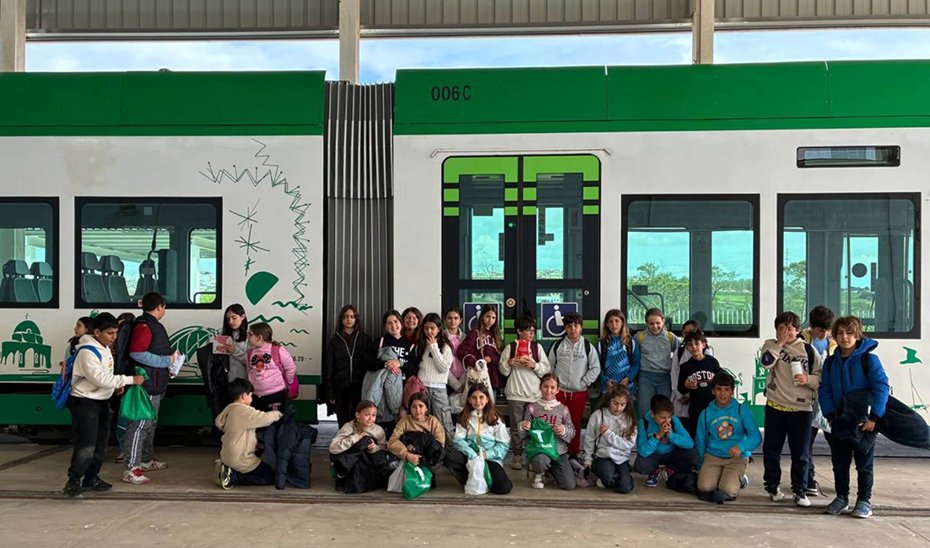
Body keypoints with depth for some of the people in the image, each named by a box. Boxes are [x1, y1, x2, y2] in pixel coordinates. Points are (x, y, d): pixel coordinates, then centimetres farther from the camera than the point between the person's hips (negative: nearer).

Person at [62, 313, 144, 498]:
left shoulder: (104, 348, 9)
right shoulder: (87, 351, -21)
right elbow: (101, 378, -27)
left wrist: (117, 384, 3)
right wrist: (129, 380, -25)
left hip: (102, 401, 9)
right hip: (84, 402, -9)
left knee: (100, 442, 12)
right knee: (86, 444, -12)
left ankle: (91, 478, 23)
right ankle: (73, 482, 0)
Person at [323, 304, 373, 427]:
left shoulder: (364, 339, 7)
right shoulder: (335, 340, 8)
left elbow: (370, 363, 4)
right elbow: (328, 367, 6)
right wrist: (329, 392, -1)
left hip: (358, 387, -1)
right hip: (340, 388, 1)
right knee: (343, 422, 6)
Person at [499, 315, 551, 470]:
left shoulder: (537, 347, 5)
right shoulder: (509, 348, 3)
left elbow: (547, 368, 2)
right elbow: (503, 370, 5)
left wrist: (534, 365, -14)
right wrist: (509, 362, -13)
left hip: (534, 393, 1)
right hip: (515, 393, 0)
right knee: (516, 426, 6)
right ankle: (517, 455, 16)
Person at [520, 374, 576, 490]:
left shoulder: (563, 409, 3)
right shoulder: (532, 407, 1)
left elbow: (572, 431, 7)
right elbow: (526, 431, 7)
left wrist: (564, 430, -14)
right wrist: (523, 426, -15)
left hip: (559, 450, 2)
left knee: (569, 485, -7)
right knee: (541, 462, -39)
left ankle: (551, 468, 25)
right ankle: (537, 473, 1)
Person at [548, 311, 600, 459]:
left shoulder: (587, 346, 0)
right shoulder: (558, 345, 2)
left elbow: (595, 368, 1)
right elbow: (550, 366, 6)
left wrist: (583, 382, -6)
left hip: (579, 393, 0)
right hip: (559, 391, 0)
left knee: (576, 424, 8)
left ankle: (573, 454, 20)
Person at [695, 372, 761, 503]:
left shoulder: (742, 410, 0)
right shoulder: (705, 413, 6)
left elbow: (756, 436, -10)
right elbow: (700, 443, 12)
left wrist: (741, 447, -29)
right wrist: (700, 468, 14)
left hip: (737, 458, -1)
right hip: (713, 456, 2)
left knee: (728, 489, -25)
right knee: (705, 486, -24)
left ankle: (738, 479, 9)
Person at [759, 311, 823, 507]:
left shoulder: (808, 350, 3)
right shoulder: (771, 345, 5)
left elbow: (821, 376, 5)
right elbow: (766, 362, -16)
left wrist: (808, 379, -14)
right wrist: (780, 342, -13)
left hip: (801, 408, -1)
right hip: (775, 406, 1)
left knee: (801, 453, 4)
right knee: (771, 449, 9)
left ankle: (800, 490, 17)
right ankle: (772, 485, 25)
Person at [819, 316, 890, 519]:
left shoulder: (869, 359, -11)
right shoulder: (831, 362, 4)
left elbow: (882, 387, -15)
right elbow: (825, 390, 5)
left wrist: (873, 418, -19)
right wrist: (830, 415, -6)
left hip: (865, 422, -4)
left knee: (864, 464, 7)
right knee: (839, 463, 11)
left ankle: (864, 501, 20)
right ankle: (841, 498, 25)